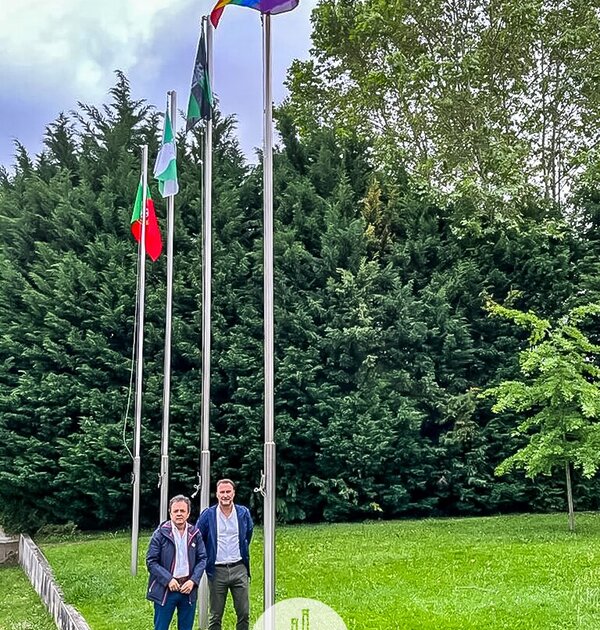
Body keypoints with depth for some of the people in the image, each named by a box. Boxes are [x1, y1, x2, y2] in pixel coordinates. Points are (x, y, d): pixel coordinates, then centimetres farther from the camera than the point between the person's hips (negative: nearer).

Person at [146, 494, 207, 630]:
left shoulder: (195, 534, 3)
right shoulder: (160, 534, -6)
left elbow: (202, 559, 5)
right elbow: (151, 561, -7)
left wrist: (193, 581, -9)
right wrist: (168, 579, -17)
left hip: (188, 588, 3)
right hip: (165, 589, -3)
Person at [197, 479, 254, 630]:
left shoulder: (244, 513, 3)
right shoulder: (208, 514, -3)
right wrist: (206, 558, 10)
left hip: (239, 568, 1)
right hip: (217, 570, -1)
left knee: (244, 614, 3)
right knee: (215, 616, 6)